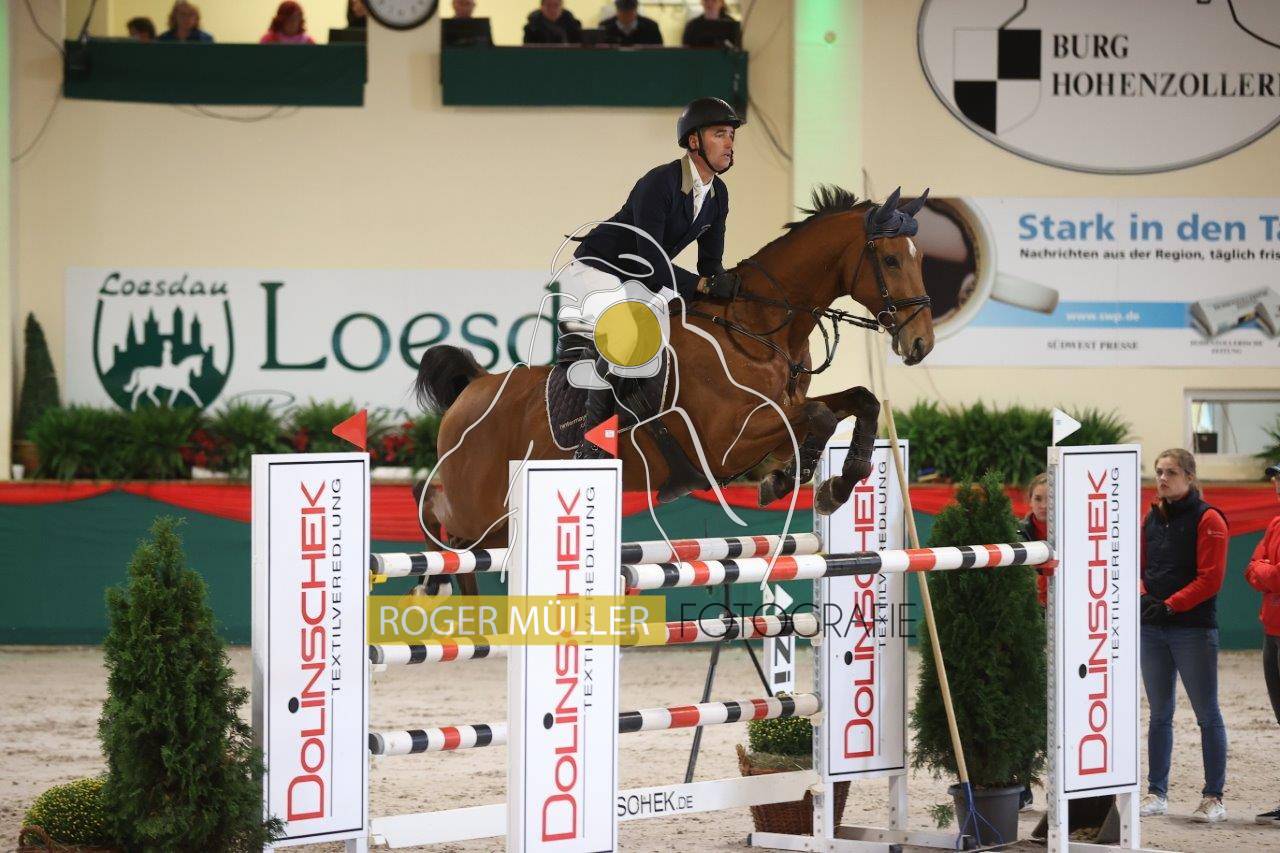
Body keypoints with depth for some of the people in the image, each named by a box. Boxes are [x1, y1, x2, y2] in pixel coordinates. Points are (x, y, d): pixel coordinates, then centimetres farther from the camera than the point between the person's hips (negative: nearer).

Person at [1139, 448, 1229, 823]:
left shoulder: (1207, 519, -7)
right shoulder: (1152, 519, 12)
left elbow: (1211, 578, -12)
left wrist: (1170, 605, -17)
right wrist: (1143, 597, -3)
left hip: (1194, 627, -6)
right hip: (1152, 629, 6)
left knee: (1207, 714, -3)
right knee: (1159, 714, 10)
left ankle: (1214, 797, 0)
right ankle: (1157, 792, 16)